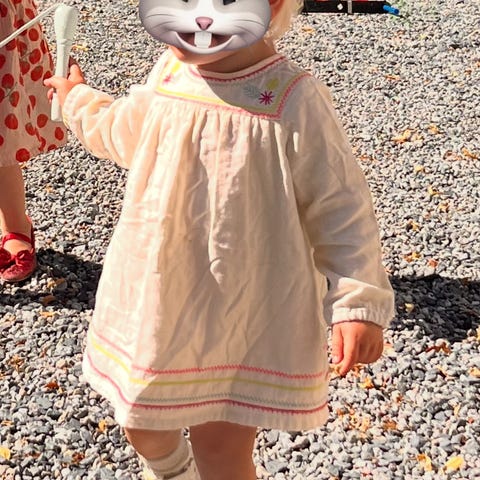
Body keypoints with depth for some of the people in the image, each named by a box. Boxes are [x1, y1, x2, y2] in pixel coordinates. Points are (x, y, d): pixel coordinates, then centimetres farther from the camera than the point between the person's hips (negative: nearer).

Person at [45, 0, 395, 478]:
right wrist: (78, 101, 38)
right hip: (154, 299, 6)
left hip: (249, 316, -5)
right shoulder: (168, 74, -1)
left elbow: (339, 206, -13)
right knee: (142, 425, 22)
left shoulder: (293, 99, -18)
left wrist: (359, 304, -17)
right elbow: (124, 134, 23)